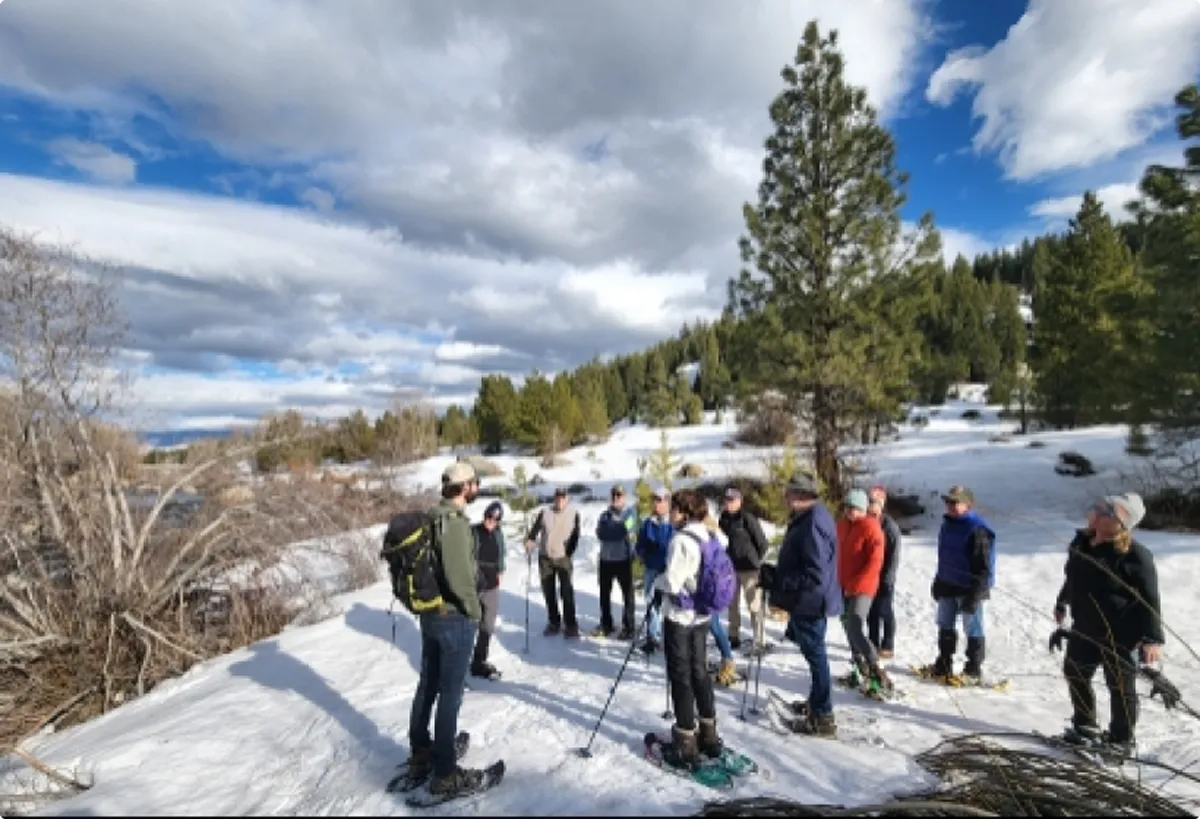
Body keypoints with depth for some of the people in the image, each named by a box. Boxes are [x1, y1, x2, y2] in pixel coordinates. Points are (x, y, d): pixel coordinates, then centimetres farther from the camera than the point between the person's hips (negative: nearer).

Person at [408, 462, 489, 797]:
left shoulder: (430, 518, 5)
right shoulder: (456, 522, -23)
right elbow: (458, 575, -28)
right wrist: (475, 607, -14)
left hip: (429, 613, 9)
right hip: (455, 618, -9)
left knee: (427, 685, 21)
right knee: (450, 694, 2)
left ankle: (420, 753, 37)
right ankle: (444, 773, 13)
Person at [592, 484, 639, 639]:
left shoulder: (631, 512, -1)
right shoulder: (604, 515, 9)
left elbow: (626, 528, -19)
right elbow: (600, 534, -7)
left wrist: (610, 532, -10)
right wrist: (623, 534, -15)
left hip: (624, 559, -4)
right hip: (606, 558, 5)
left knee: (627, 593, 3)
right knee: (604, 593, 14)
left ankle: (628, 627, 13)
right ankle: (606, 624, 28)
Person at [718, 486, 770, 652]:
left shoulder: (748, 518, -14)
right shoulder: (723, 519, 5)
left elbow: (763, 543, -11)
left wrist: (757, 561, -6)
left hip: (749, 568, -7)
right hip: (731, 567, 7)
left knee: (754, 605, -3)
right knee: (732, 604, 14)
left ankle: (758, 641, 3)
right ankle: (734, 637, 27)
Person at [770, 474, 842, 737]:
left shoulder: (812, 524, -26)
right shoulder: (807, 518, 8)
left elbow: (815, 575, -30)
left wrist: (777, 581, -24)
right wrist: (776, 575, 9)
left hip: (810, 603, -11)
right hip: (808, 602, 11)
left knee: (815, 655, 2)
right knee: (814, 653, 23)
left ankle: (822, 718, 15)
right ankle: (816, 703, 41)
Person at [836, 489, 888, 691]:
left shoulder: (871, 528, -14)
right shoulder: (842, 525, 7)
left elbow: (875, 562, -19)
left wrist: (855, 585, -19)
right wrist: (839, 581, 13)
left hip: (862, 588, -7)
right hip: (844, 587, 7)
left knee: (855, 629, -17)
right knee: (850, 628, 14)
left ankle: (875, 669, -7)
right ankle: (859, 666, 29)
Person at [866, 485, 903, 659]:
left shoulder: (890, 526, -12)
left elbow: (894, 555, -13)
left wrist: (888, 578, -15)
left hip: (884, 577, -5)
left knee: (885, 612, 4)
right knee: (871, 612, 14)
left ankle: (887, 647, 15)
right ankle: (873, 643, 25)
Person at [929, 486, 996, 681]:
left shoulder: (977, 529, -17)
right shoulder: (947, 524, 9)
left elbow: (983, 567, -19)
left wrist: (974, 595, -21)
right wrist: (938, 582, 21)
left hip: (968, 589, -9)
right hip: (948, 586, 9)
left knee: (973, 628, 3)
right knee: (945, 626, 15)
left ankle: (974, 669, 15)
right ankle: (944, 664, 27)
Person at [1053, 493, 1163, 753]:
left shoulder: (1135, 555, -20)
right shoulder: (1080, 543, 1)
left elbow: (1149, 599, -19)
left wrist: (1153, 638, -24)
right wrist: (1061, 603, 27)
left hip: (1120, 634, -7)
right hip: (1085, 629, 8)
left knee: (1121, 687, 8)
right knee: (1075, 675, 19)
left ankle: (1120, 741, 26)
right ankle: (1085, 728, 38)